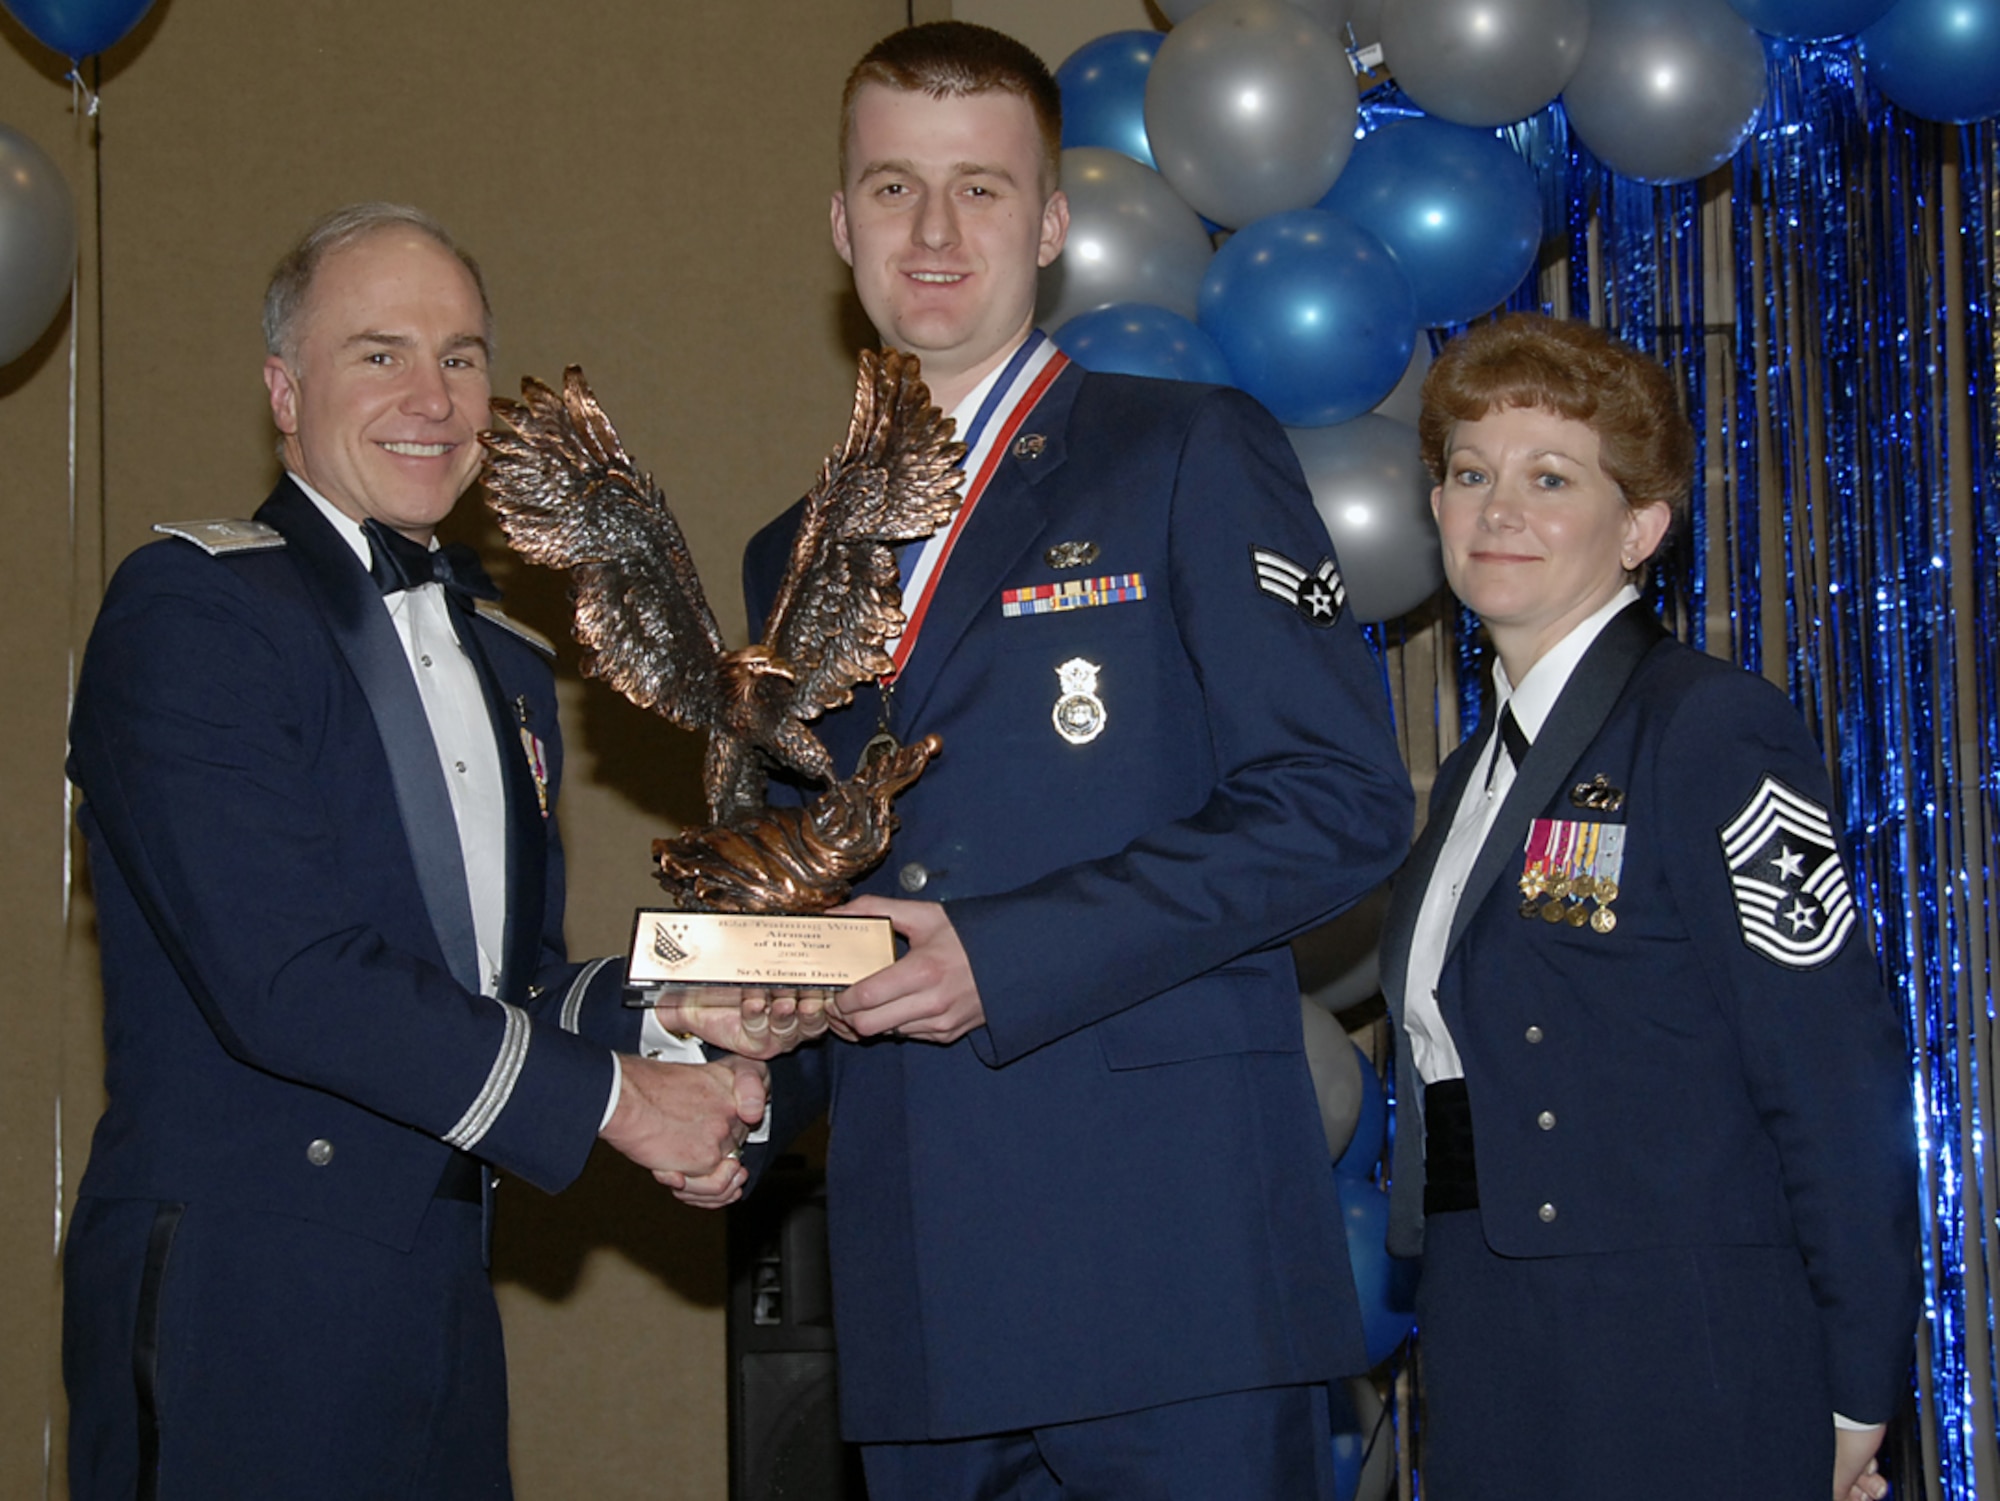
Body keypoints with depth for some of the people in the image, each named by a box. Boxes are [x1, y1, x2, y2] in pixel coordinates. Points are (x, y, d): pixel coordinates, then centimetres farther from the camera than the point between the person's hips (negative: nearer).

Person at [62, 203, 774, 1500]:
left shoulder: (509, 672, 18)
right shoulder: (189, 610, -9)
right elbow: (280, 974, -18)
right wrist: (607, 1096, -15)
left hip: (441, 1296, 7)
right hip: (237, 1306, -7)